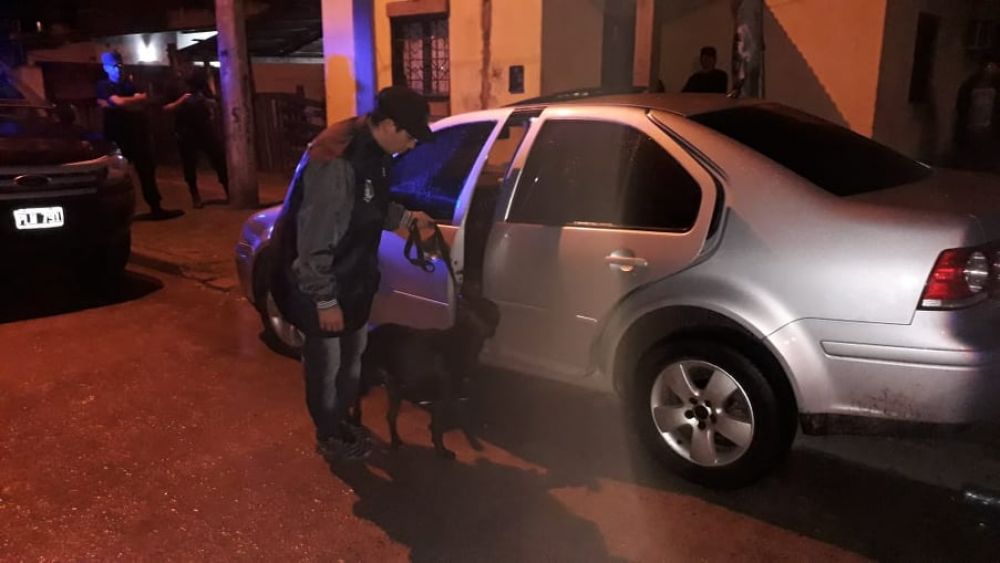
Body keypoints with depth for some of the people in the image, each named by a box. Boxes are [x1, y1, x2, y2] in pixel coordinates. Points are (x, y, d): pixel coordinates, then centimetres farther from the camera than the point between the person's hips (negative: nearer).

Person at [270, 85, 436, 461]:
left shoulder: (372, 151, -2)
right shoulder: (335, 163, -31)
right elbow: (314, 240, -28)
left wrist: (407, 218, 7)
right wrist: (325, 300, -24)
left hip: (353, 277, 9)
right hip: (321, 284, -9)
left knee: (352, 356, 22)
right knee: (326, 364, 9)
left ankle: (341, 422, 41)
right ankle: (329, 437, 29)